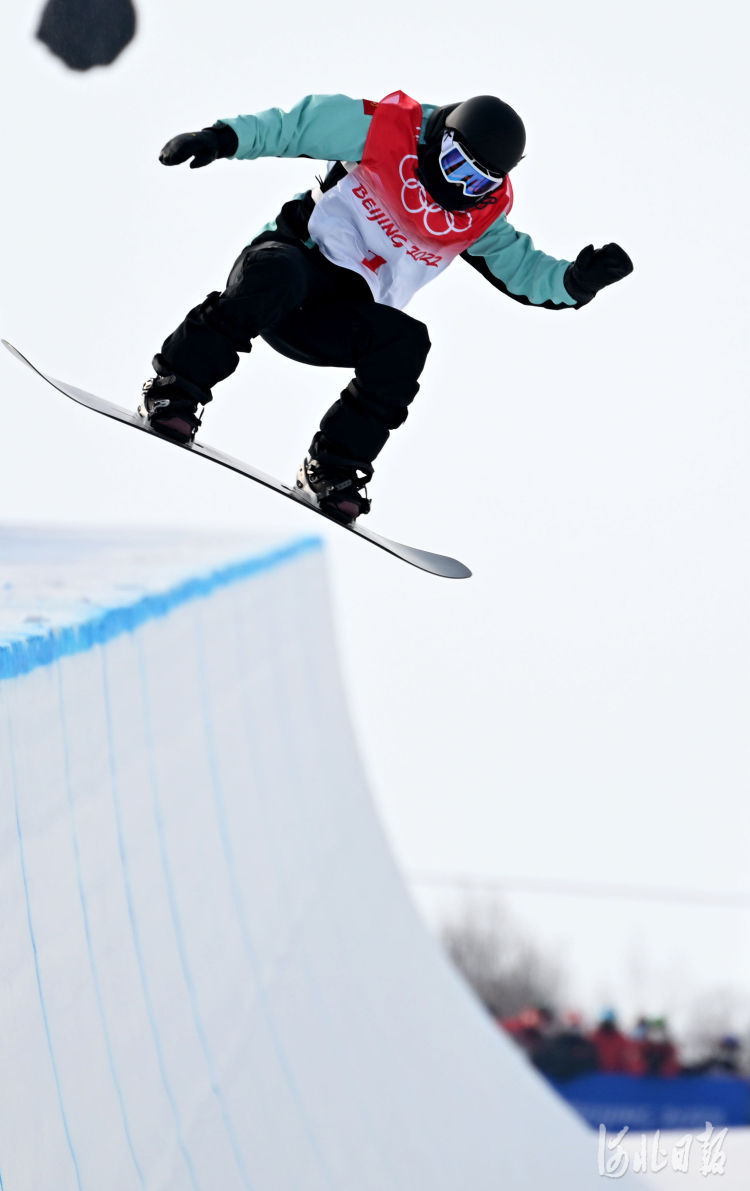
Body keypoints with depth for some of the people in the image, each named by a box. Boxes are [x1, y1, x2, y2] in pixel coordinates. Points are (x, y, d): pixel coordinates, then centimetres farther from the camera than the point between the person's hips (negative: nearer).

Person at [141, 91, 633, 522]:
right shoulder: (378, 129, -8)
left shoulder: (484, 212, 7)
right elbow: (287, 126, -6)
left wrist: (577, 280, -5)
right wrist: (220, 139, -19)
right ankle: (173, 389, -31)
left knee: (407, 342, -26)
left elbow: (523, 270, 14)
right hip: (294, 257, -4)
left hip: (335, 325, 5)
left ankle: (332, 469, -17)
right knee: (277, 276, -40)